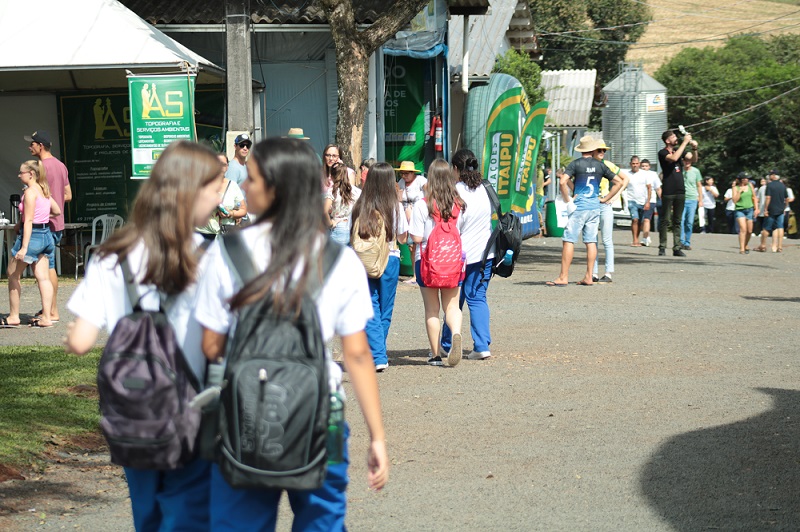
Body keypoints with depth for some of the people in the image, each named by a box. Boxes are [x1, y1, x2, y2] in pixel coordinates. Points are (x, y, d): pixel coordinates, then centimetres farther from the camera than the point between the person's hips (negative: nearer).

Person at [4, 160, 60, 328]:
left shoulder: (30, 192, -15)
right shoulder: (44, 191, 10)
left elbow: (28, 221, -20)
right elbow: (57, 211, 20)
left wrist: (24, 247, -22)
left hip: (32, 234, -8)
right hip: (46, 235, 8)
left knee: (13, 275, 5)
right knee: (43, 277, 6)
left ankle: (13, 317, 9)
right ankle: (46, 317, 3)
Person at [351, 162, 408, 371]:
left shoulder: (359, 207, -2)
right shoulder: (395, 207, -5)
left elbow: (352, 238, 0)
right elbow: (403, 238, 4)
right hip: (389, 260, 0)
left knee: (371, 309, -1)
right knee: (385, 310, 12)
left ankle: (377, 356, -12)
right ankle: (378, 353, 19)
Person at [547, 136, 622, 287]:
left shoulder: (576, 164, -5)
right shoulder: (600, 166, 8)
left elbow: (563, 182, -17)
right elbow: (618, 182, 12)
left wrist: (568, 200, -6)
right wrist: (605, 198, 12)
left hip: (579, 207, -5)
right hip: (595, 207, 5)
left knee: (568, 240, -4)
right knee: (591, 241, 7)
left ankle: (563, 277, -8)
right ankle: (588, 277, 7)